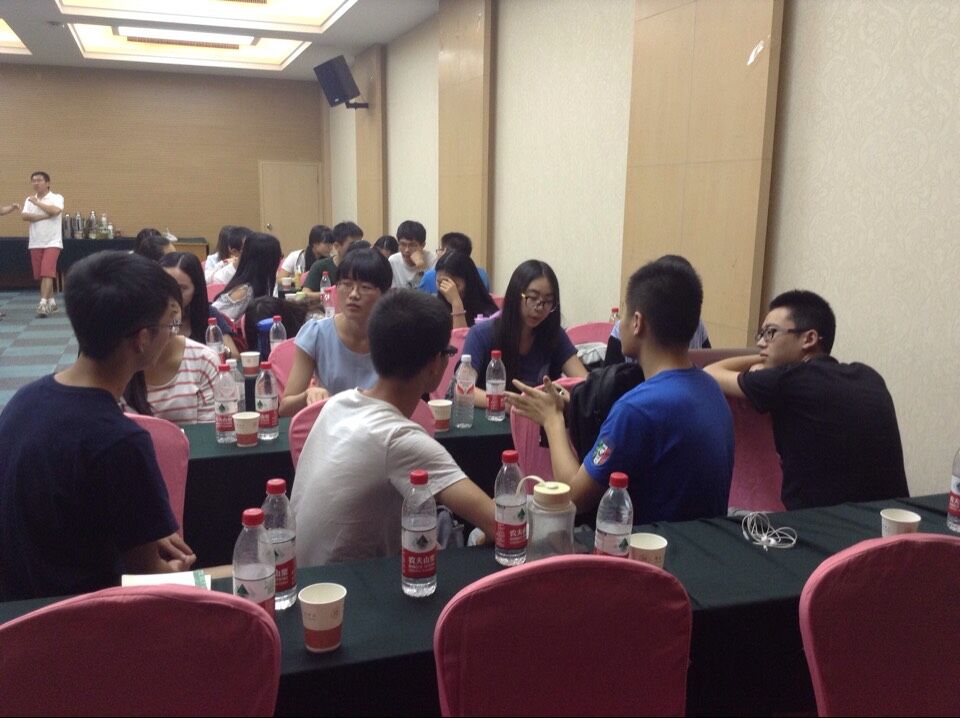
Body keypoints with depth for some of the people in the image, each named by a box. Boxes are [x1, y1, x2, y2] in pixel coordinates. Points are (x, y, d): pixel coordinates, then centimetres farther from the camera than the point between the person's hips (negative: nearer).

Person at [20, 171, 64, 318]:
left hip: (52, 242, -5)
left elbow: (55, 210, -22)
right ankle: (51, 301, 22)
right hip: (35, 243, 5)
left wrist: (37, 202, -10)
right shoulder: (29, 200, 10)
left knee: (47, 272, -14)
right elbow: (24, 216, -6)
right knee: (40, 274, 9)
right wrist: (45, 216, -14)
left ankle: (43, 303, -18)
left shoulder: (56, 198, -2)